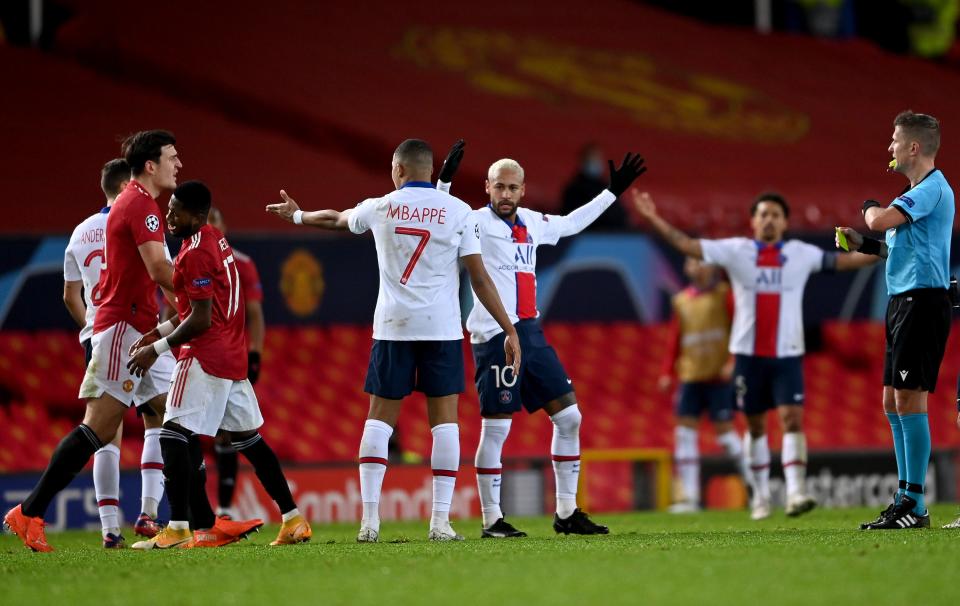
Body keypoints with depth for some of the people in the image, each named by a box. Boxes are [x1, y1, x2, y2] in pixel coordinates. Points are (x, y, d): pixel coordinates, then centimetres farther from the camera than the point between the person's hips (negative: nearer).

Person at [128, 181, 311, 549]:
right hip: (233, 357, 10)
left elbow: (200, 319, -18)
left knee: (175, 434, -12)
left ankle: (178, 528, -19)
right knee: (247, 438, 15)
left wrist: (157, 348, -13)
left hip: (205, 357, -10)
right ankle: (293, 520, 17)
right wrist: (158, 333, 19)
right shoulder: (216, 241, 15)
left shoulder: (196, 253, -15)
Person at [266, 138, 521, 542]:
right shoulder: (458, 212, 0)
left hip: (392, 327, 1)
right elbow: (479, 278, -2)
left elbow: (335, 219, 27)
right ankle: (441, 521, -4)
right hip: (442, 327, -1)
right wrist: (510, 331, 3)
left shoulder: (380, 208, 5)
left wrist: (297, 216, 48)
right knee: (444, 420, 3)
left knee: (379, 419, 6)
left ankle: (369, 519, 0)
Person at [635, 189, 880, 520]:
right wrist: (654, 220, -14)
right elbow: (688, 245, -5)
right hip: (749, 354, 1)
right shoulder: (736, 251, 1)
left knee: (792, 418, -14)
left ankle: (796, 492, -21)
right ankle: (760, 496, 20)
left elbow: (843, 261, 6)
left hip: (787, 354, 0)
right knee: (755, 425, 8)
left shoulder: (801, 254, 4)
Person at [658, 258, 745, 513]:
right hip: (690, 376, 5)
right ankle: (689, 496, -1)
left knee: (724, 430, -5)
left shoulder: (724, 295, -1)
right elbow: (675, 340, 17)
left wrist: (734, 361, -15)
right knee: (685, 431, -2)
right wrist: (668, 372, 10)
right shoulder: (681, 301, 12)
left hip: (719, 376, -5)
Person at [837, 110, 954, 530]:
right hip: (902, 302, 10)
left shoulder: (933, 188, -12)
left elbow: (880, 221, -24)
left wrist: (870, 207, -2)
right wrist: (865, 245, 17)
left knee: (909, 399, -12)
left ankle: (914, 504, -12)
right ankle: (905, 499, 16)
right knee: (893, 403, 11)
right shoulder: (919, 191, 19)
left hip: (922, 301, -10)